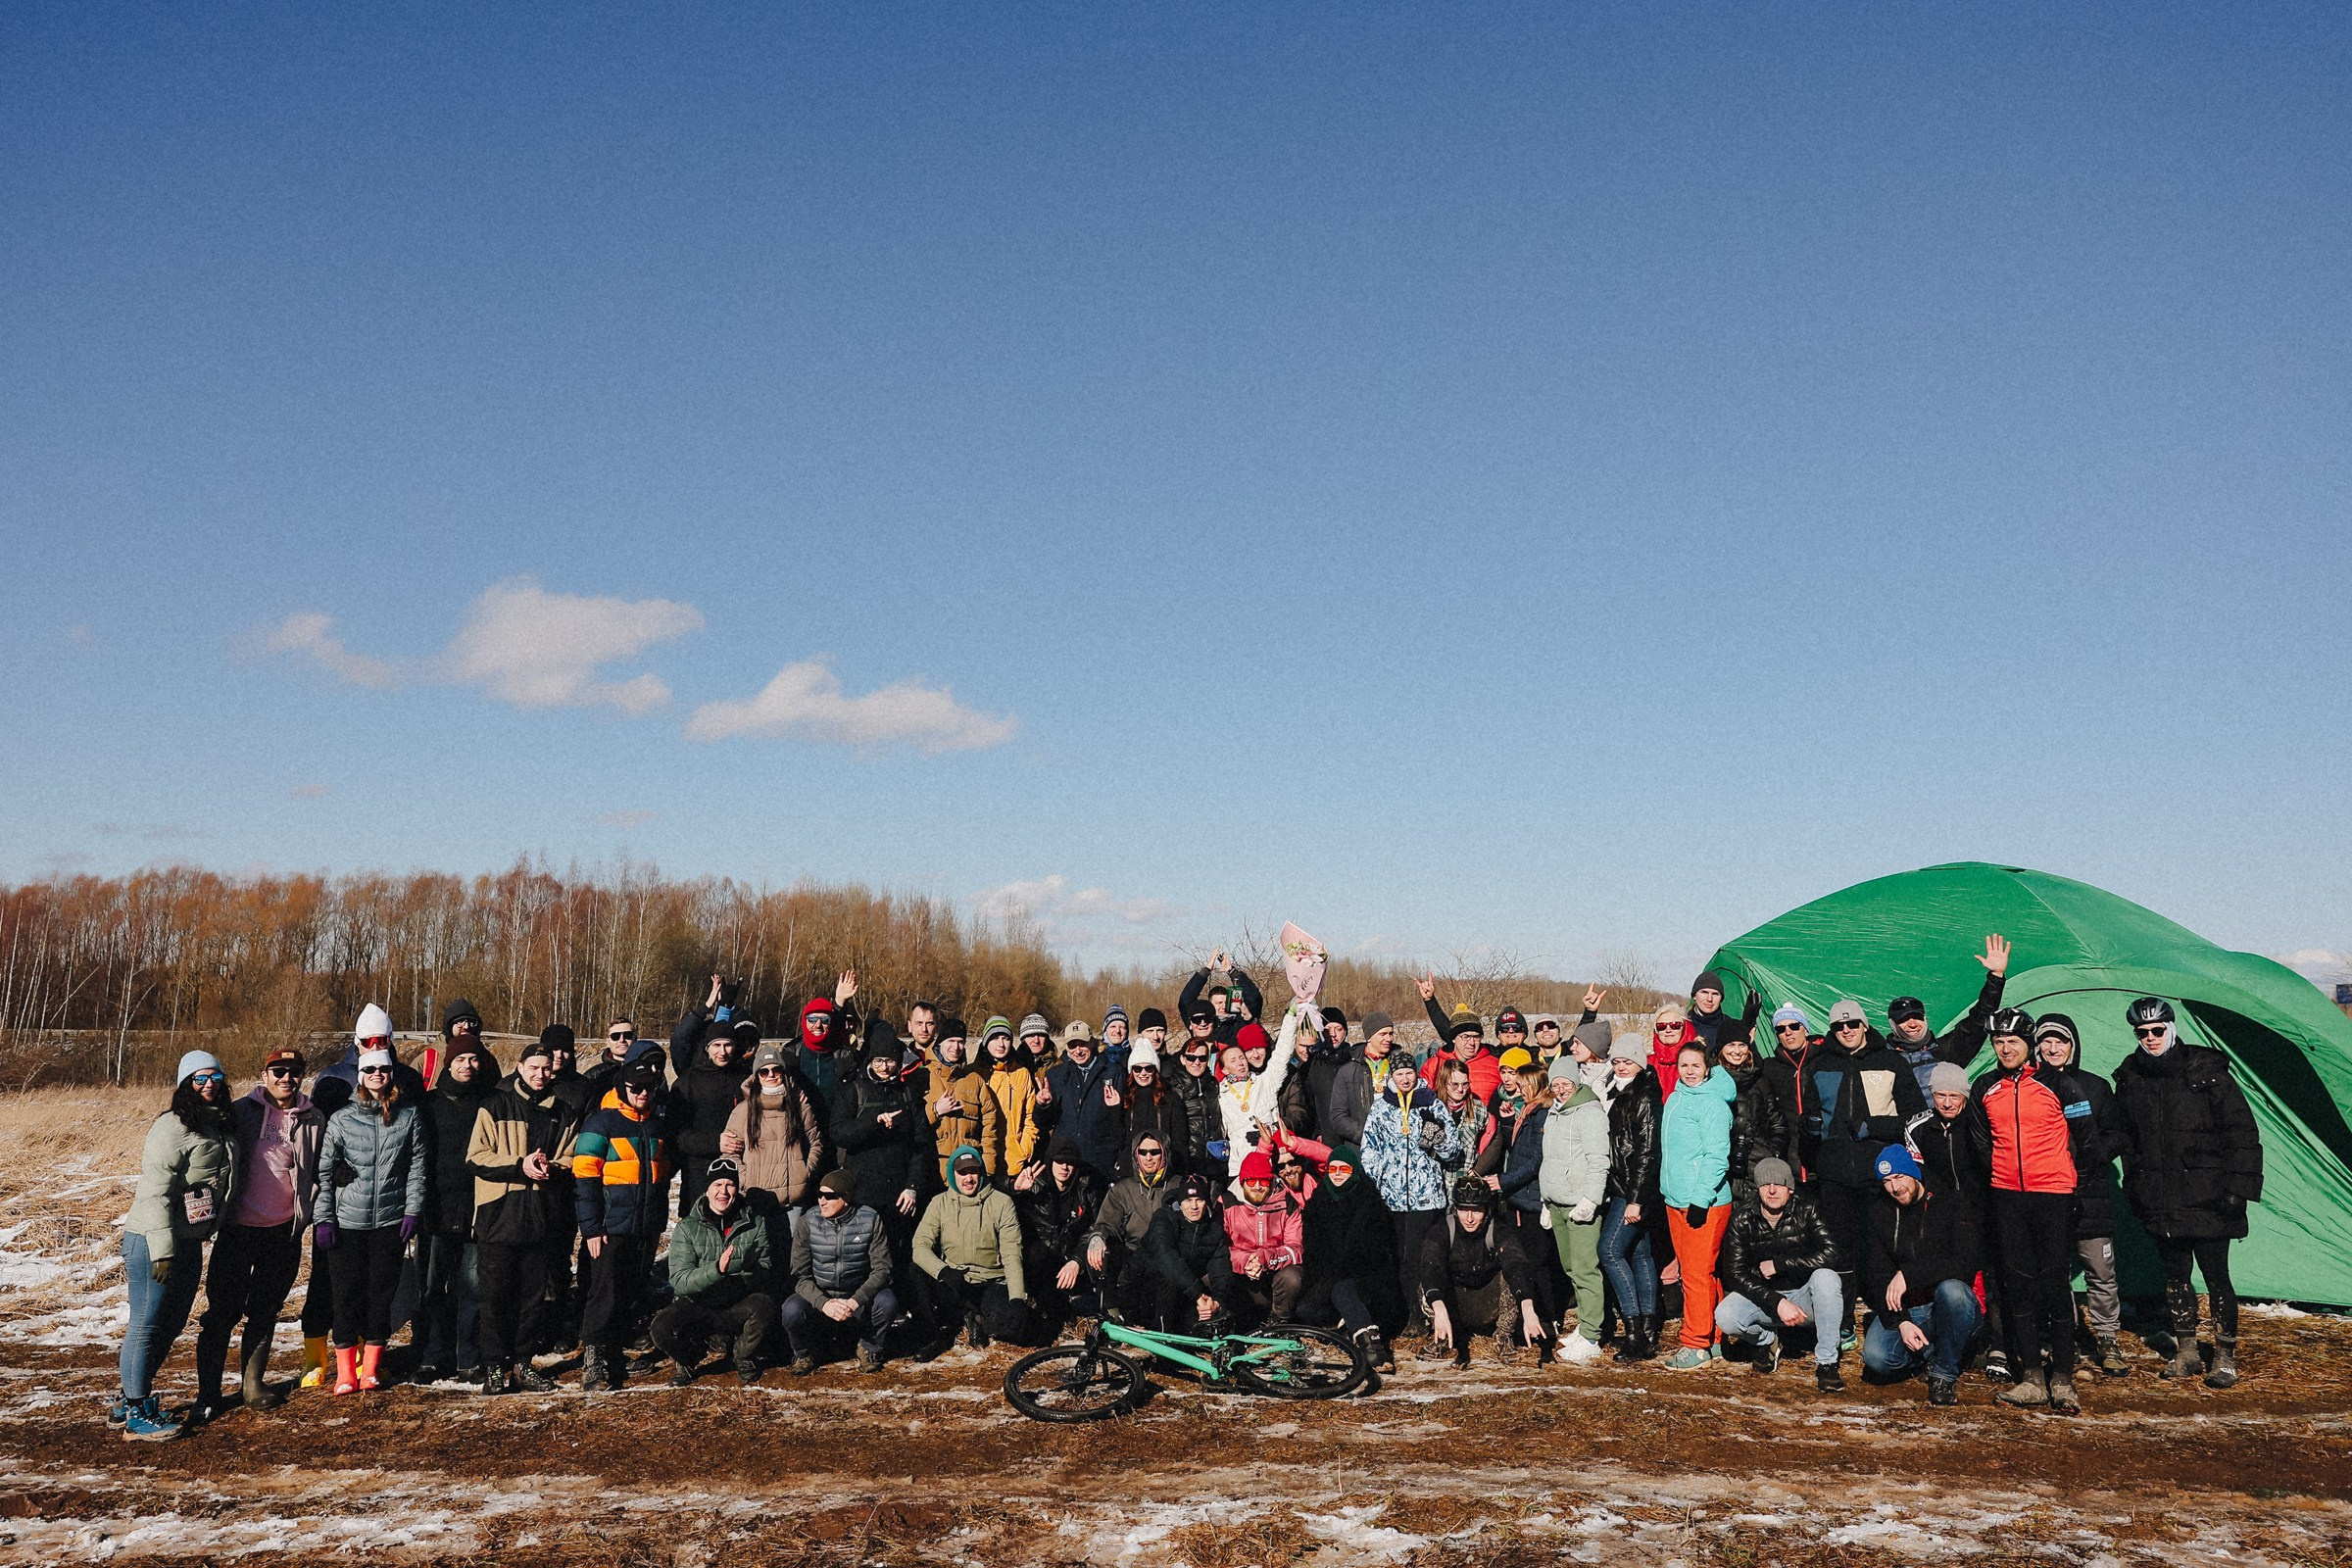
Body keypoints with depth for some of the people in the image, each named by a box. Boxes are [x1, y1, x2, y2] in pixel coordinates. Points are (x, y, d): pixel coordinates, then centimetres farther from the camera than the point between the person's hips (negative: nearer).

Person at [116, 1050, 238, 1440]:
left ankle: (131, 1400, 28)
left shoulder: (223, 1127, 10)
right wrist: (163, 1251, -22)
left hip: (191, 1242, 9)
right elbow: (156, 1192, -19)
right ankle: (136, 1413, 7)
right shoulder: (172, 1127, -15)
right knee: (147, 1324, -1)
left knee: (171, 1324, 15)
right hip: (153, 1241, -9)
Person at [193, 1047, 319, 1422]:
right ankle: (207, 1393, 10)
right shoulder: (241, 1112, -2)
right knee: (223, 1310, 0)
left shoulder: (313, 1121, 4)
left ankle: (253, 1384, 24)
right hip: (238, 1227, -2)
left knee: (264, 1312, 13)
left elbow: (318, 1173, 12)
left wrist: (311, 1214, 1)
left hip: (284, 1232, 2)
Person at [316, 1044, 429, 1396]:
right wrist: (322, 1218, -3)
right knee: (346, 1293, 1)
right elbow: (324, 1171, 2)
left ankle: (371, 1366, 19)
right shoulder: (341, 1119, 1)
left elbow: (418, 1165, 4)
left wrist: (413, 1209, -2)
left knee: (381, 1293, 6)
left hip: (391, 1221, 1)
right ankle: (345, 1370, 10)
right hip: (347, 1221, -1)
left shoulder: (409, 1116, 3)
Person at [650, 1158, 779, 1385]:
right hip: (697, 1306, 0)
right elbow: (679, 1281, -12)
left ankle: (743, 1357, 0)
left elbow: (765, 1274, -4)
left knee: (764, 1306, -33)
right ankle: (689, 1359, 7)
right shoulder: (687, 1228, -1)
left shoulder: (756, 1223, 2)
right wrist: (716, 1269, -31)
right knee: (662, 1326, -30)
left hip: (739, 1308, 0)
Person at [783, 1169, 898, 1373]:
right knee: (792, 1309, -31)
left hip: (860, 1302, 0)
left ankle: (869, 1348, 1)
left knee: (887, 1301, -31)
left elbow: (882, 1268, -11)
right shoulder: (807, 1222, -6)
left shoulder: (870, 1220, -7)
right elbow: (800, 1275, -9)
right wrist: (824, 1303, -27)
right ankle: (804, 1353, 3)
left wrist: (855, 1301, -26)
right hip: (819, 1301, 0)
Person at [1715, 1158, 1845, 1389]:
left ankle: (1826, 1363, -19)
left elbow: (1829, 1254, -24)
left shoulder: (1805, 1211, -11)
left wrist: (1778, 1264, -21)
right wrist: (1777, 1303, -26)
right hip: (1763, 1296, 1)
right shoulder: (1742, 1218, -9)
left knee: (1826, 1277, -33)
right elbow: (1735, 1273, -13)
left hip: (1805, 1297, -1)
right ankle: (1766, 1341, 9)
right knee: (1725, 1316, -28)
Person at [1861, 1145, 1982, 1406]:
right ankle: (1928, 1352, 8)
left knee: (1951, 1290, -37)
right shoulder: (1879, 1214, 5)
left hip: (1947, 1309, -2)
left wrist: (1909, 1274, -23)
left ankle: (1944, 1373, -14)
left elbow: (1966, 1263, -18)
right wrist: (1900, 1322, -15)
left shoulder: (1948, 1207, -5)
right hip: (1902, 1310, 2)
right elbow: (1879, 1277, 0)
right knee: (1876, 1358, -26)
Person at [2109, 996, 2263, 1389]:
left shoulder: (2207, 1072, -6)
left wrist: (2238, 1187, -9)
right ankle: (2186, 1353, 22)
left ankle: (2225, 1357, 12)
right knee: (2175, 1275, 11)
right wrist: (2133, 1185, 15)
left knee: (2216, 1277, 0)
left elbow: (2242, 1133, -4)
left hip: (2207, 1198, -4)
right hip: (2159, 1203, 4)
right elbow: (2125, 1139, 18)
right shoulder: (2129, 1080, 6)